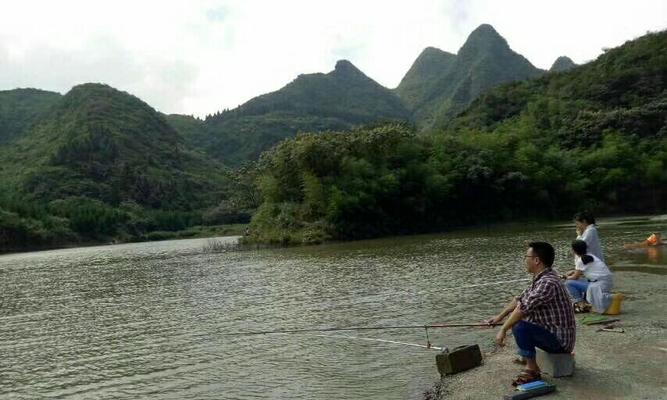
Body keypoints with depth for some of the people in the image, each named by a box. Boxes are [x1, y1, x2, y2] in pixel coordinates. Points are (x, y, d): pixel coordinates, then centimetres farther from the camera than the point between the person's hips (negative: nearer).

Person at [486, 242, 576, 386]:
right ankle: (526, 355, 24)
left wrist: (503, 330, -21)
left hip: (561, 340, -10)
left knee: (520, 326, -29)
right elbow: (521, 299, 14)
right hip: (552, 331, 10)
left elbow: (523, 308, -29)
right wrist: (499, 317, 14)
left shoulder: (548, 283, -27)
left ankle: (532, 369, -13)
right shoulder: (541, 278, 5)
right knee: (515, 319, 17)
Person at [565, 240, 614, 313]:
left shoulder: (581, 260, -13)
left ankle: (582, 305, -2)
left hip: (600, 284, -9)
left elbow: (575, 277, -4)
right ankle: (584, 302, 16)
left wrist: (567, 277, 14)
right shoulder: (589, 256, 11)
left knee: (568, 283, -9)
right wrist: (573, 271, 17)